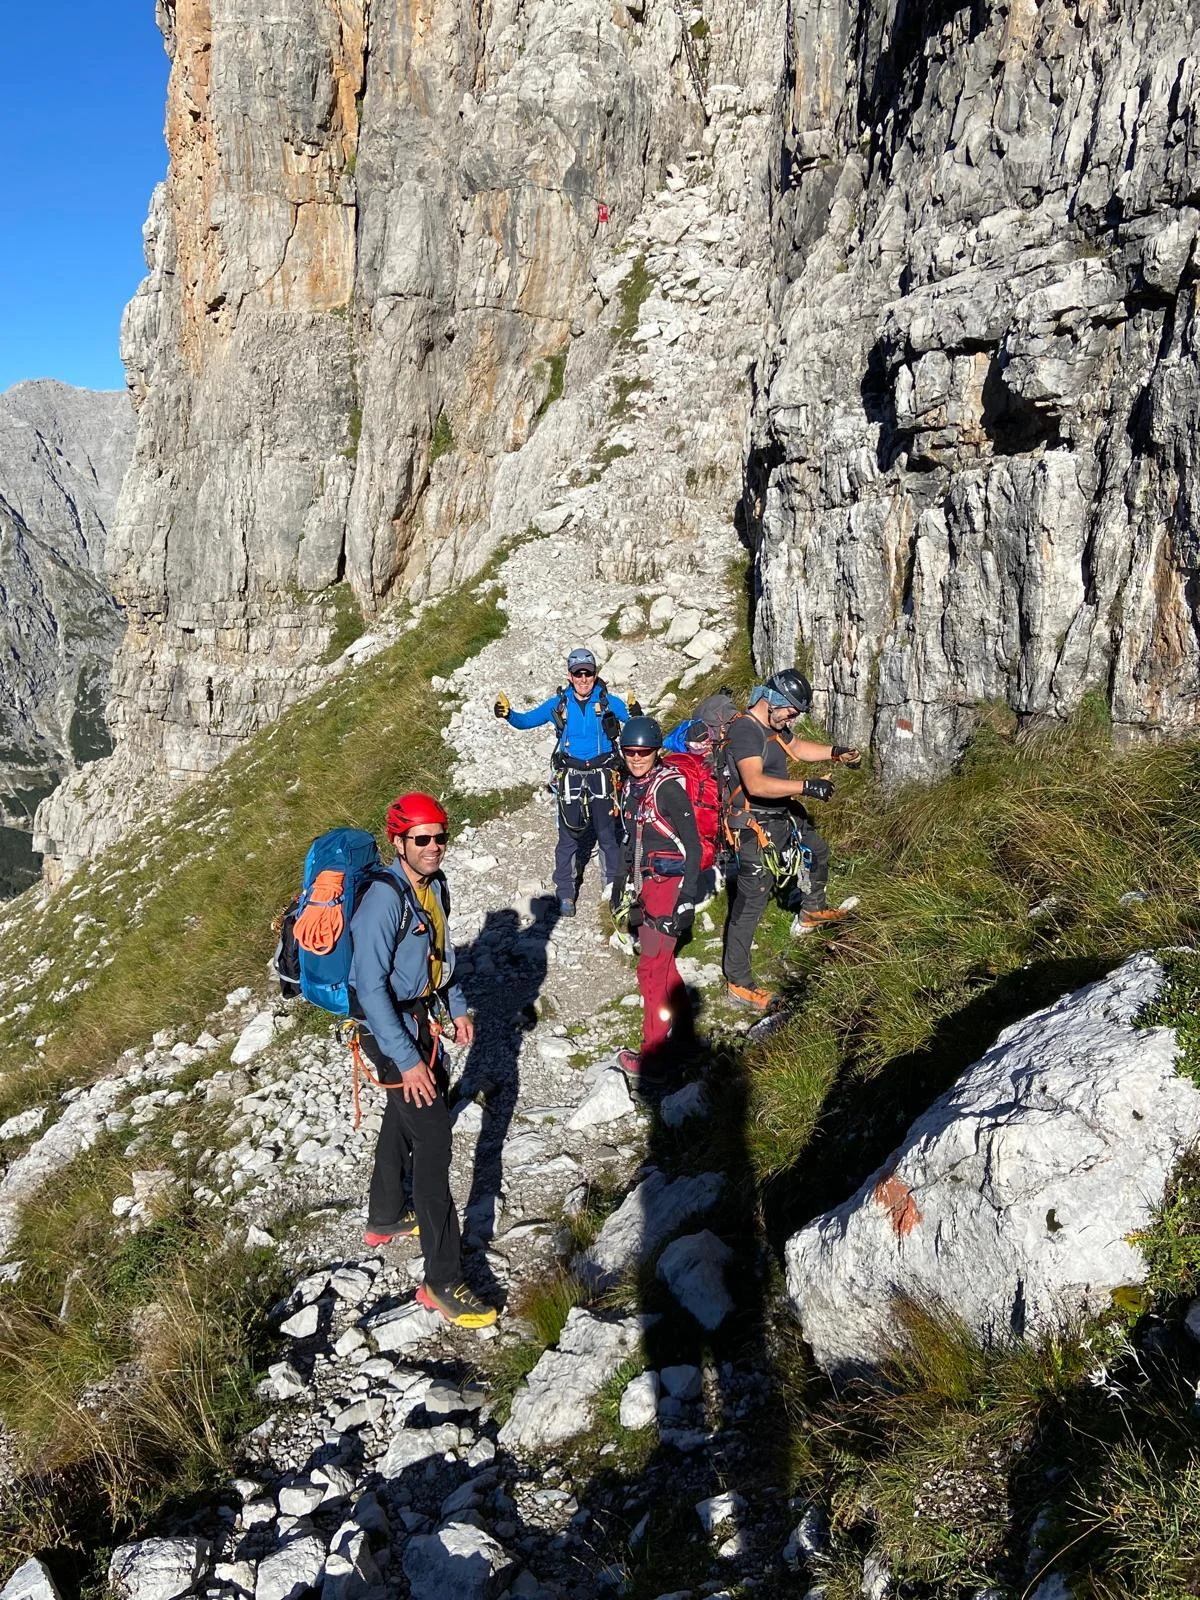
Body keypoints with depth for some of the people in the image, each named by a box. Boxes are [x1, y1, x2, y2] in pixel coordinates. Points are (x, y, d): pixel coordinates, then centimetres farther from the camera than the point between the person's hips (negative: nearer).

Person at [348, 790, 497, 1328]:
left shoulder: (433, 884, 1)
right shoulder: (383, 899, -27)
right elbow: (370, 988, -28)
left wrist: (456, 1007, 18)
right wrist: (406, 1061, -28)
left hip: (423, 1017, 9)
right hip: (391, 1028, -9)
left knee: (405, 1117, 25)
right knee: (431, 1140, -11)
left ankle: (386, 1218, 47)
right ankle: (443, 1282, -4)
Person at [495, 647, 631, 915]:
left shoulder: (609, 702, -1)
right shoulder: (559, 704, 4)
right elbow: (526, 720, 8)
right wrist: (508, 714, -12)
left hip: (601, 774, -1)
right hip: (571, 775, 1)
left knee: (607, 831, 4)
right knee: (569, 834, 2)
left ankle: (614, 882, 24)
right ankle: (565, 893, 11)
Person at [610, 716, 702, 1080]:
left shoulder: (669, 788, -16)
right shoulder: (631, 789, 9)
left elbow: (692, 846, -16)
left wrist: (687, 899, -19)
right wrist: (621, 882, 21)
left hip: (669, 885, -8)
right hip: (644, 886, 8)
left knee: (651, 967, -5)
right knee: (661, 960, 17)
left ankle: (652, 1051, 5)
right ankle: (682, 1023, 35)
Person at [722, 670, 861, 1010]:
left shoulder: (774, 725, 5)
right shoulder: (745, 730, -25)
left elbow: (796, 747, 27)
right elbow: (755, 783, -38)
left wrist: (835, 752, 15)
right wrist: (807, 786, -37)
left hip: (782, 817, 10)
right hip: (756, 829, -10)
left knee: (818, 850, 31)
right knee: (750, 902, -6)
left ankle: (812, 911, 56)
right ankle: (738, 980, 1)